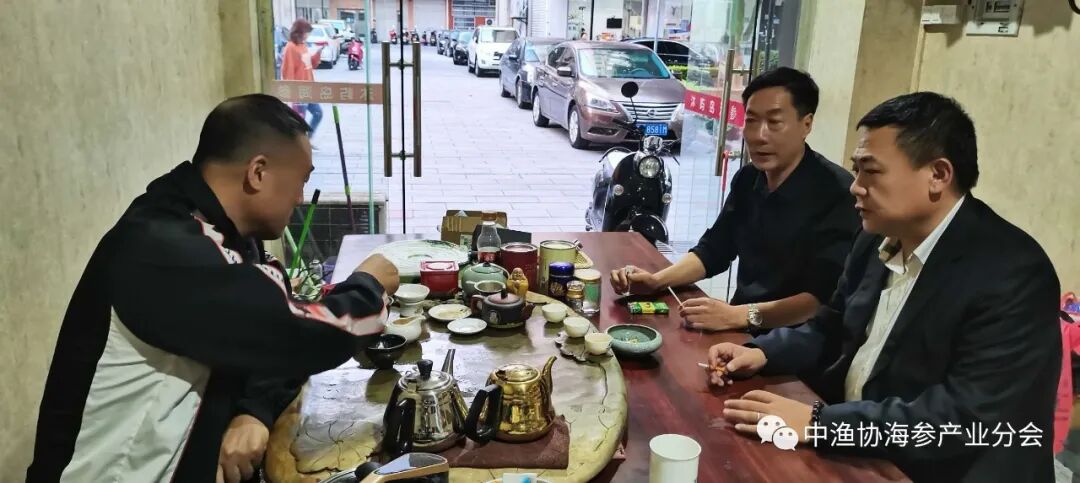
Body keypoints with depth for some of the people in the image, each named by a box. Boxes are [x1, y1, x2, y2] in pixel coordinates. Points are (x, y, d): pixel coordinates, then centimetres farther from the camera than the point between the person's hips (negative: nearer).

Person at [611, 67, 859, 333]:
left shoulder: (837, 192, -18)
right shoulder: (748, 178, 5)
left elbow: (827, 298, -23)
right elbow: (713, 249, 11)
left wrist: (738, 316, -33)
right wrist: (657, 280, -6)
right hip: (740, 328, 7)